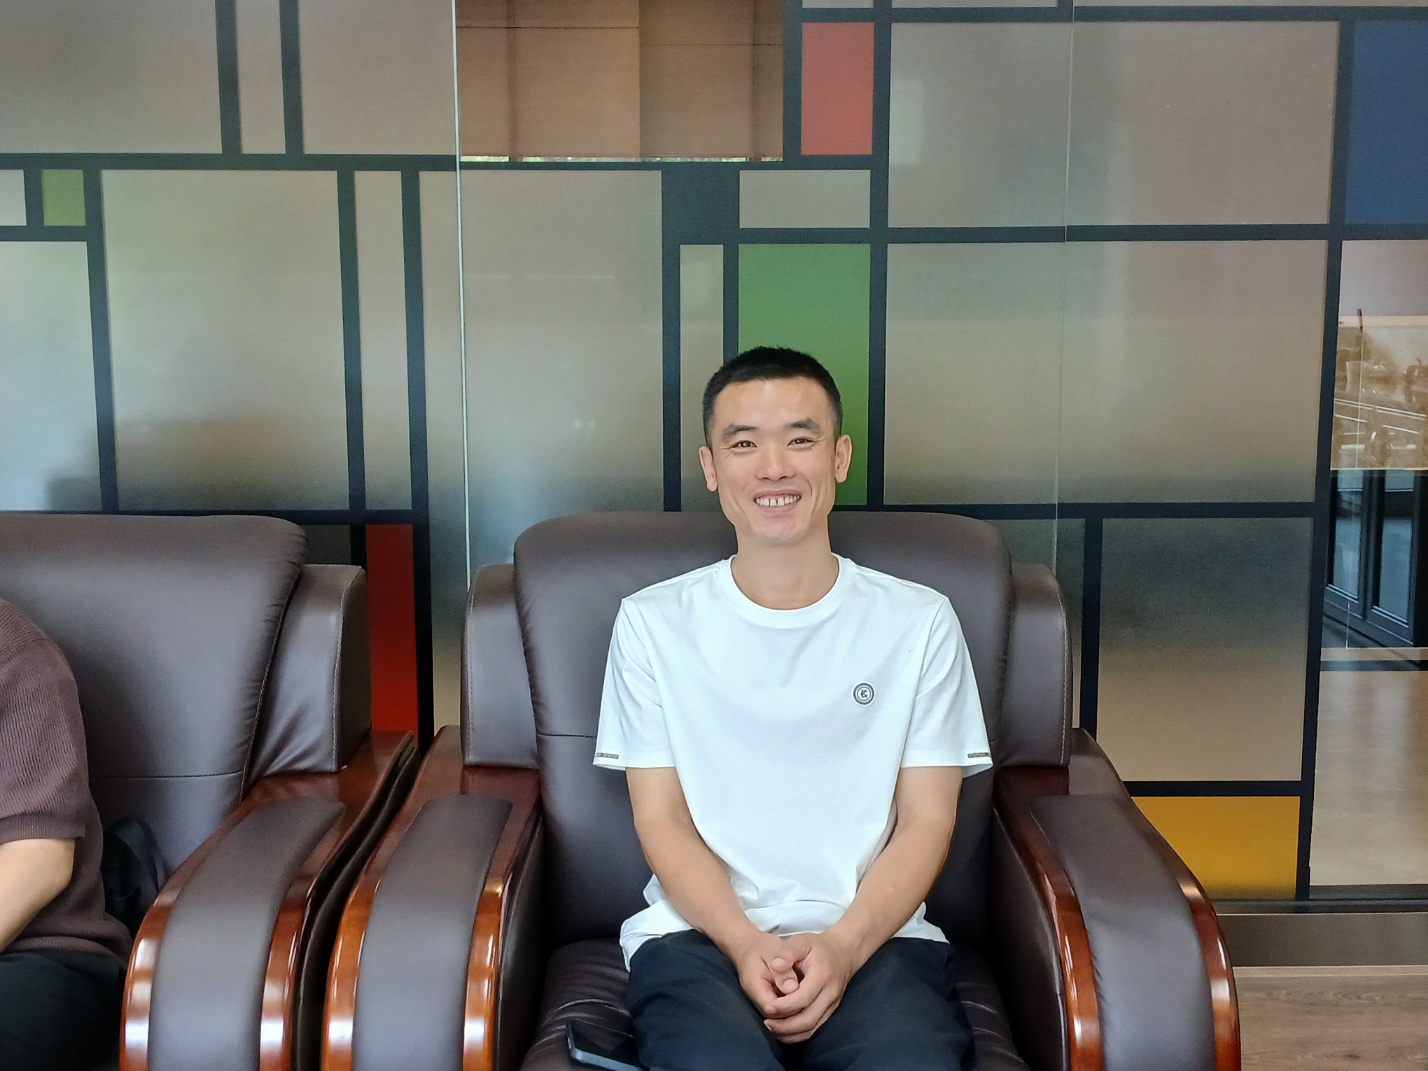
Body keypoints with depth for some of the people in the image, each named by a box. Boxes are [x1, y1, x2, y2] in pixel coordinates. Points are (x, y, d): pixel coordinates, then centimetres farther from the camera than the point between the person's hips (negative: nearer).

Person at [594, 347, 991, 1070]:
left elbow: (926, 821, 5)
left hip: (873, 934, 1)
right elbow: (661, 816, 4)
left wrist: (841, 947, -13)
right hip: (700, 935, -1)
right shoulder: (654, 622, 8)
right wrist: (745, 945, -13)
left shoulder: (919, 621, 8)